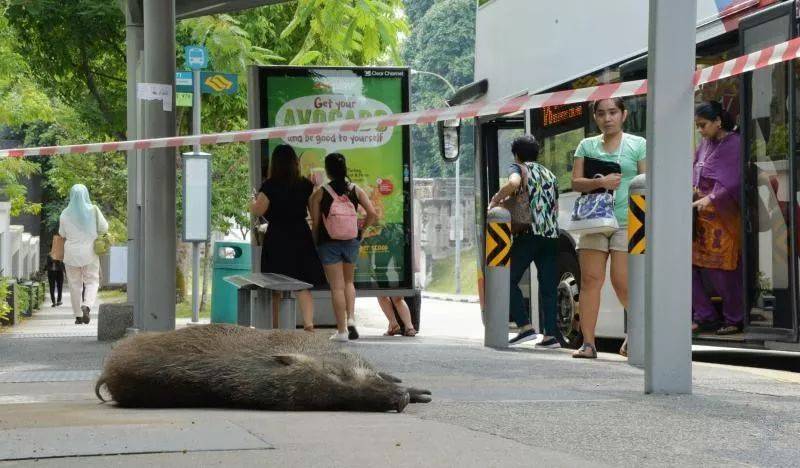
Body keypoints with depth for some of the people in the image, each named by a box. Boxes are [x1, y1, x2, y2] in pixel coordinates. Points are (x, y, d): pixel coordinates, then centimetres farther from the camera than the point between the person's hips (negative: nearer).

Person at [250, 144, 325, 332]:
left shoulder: (270, 185, -9)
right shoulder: (306, 185, 1)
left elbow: (257, 210, -8)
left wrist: (254, 200, 10)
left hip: (277, 238, -2)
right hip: (301, 236, 2)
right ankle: (308, 322, -14)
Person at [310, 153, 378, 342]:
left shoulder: (319, 194, -8)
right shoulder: (356, 190, -2)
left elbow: (315, 223, -7)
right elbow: (373, 214, -8)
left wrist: (314, 244, 8)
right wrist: (361, 229, 9)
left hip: (329, 243, -3)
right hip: (351, 242, 3)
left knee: (336, 286, 2)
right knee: (348, 282, 21)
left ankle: (341, 330, 2)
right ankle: (351, 318, 2)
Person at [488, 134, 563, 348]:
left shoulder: (518, 168, 4)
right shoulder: (549, 174, 24)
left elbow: (514, 183, -19)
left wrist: (495, 200, -8)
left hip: (529, 232, -6)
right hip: (552, 235, 6)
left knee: (509, 280, 2)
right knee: (548, 286, 6)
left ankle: (526, 327, -9)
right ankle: (551, 334, 0)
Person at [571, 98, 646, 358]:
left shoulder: (638, 145, 6)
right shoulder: (587, 146, 14)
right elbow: (576, 182, 7)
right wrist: (600, 183, -13)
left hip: (626, 221, -3)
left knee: (622, 282, -11)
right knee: (590, 279, -5)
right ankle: (588, 342, -4)